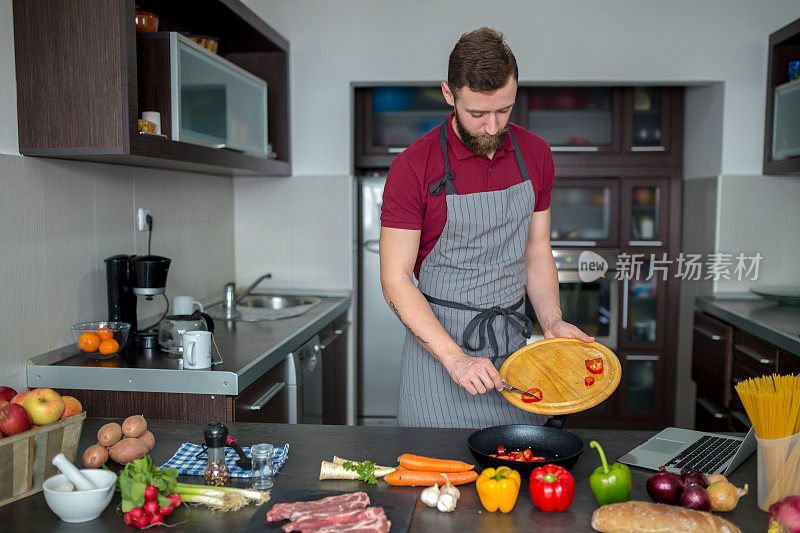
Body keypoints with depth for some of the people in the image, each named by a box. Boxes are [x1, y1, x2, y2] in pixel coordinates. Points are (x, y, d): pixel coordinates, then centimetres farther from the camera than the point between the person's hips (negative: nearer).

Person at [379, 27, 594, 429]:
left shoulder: (535, 154, 2)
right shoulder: (412, 168, -14)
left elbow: (537, 251, 11)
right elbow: (396, 281, -13)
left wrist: (552, 323, -4)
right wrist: (455, 358, -21)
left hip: (514, 343, 4)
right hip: (438, 340, -4)